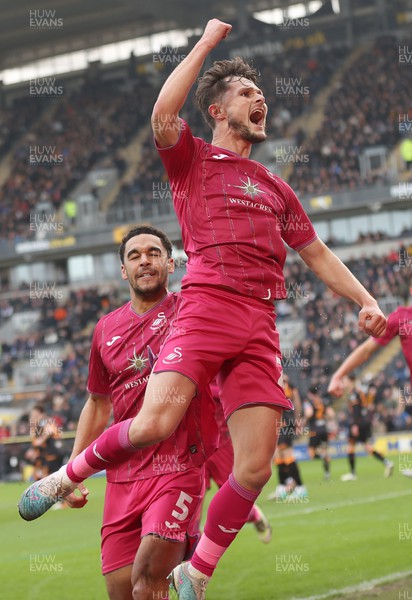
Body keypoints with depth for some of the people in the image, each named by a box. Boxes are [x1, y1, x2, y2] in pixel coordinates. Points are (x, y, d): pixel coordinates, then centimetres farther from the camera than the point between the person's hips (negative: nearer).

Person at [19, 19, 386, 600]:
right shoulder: (193, 159, 13)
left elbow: (318, 254, 29)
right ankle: (69, 475, 5)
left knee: (255, 468, -5)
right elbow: (163, 114, -8)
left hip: (260, 323, 5)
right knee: (154, 424, -24)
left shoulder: (275, 188, 27)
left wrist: (366, 300, 15)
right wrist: (207, 42, 2)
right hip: (206, 306, -4)